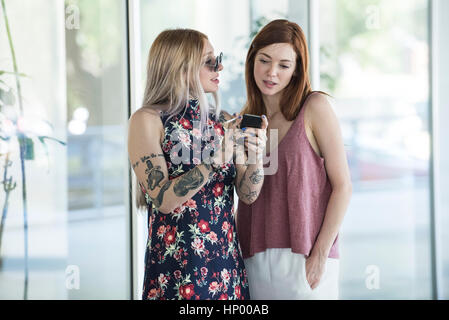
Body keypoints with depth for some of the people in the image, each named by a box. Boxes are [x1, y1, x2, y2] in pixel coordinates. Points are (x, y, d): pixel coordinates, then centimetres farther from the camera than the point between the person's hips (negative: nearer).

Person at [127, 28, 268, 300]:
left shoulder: (222, 121, 8)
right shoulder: (148, 120, -7)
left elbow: (248, 193, 3)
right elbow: (163, 199, -16)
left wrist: (255, 156, -16)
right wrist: (217, 160, -22)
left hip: (227, 266, 5)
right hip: (177, 268, -5)